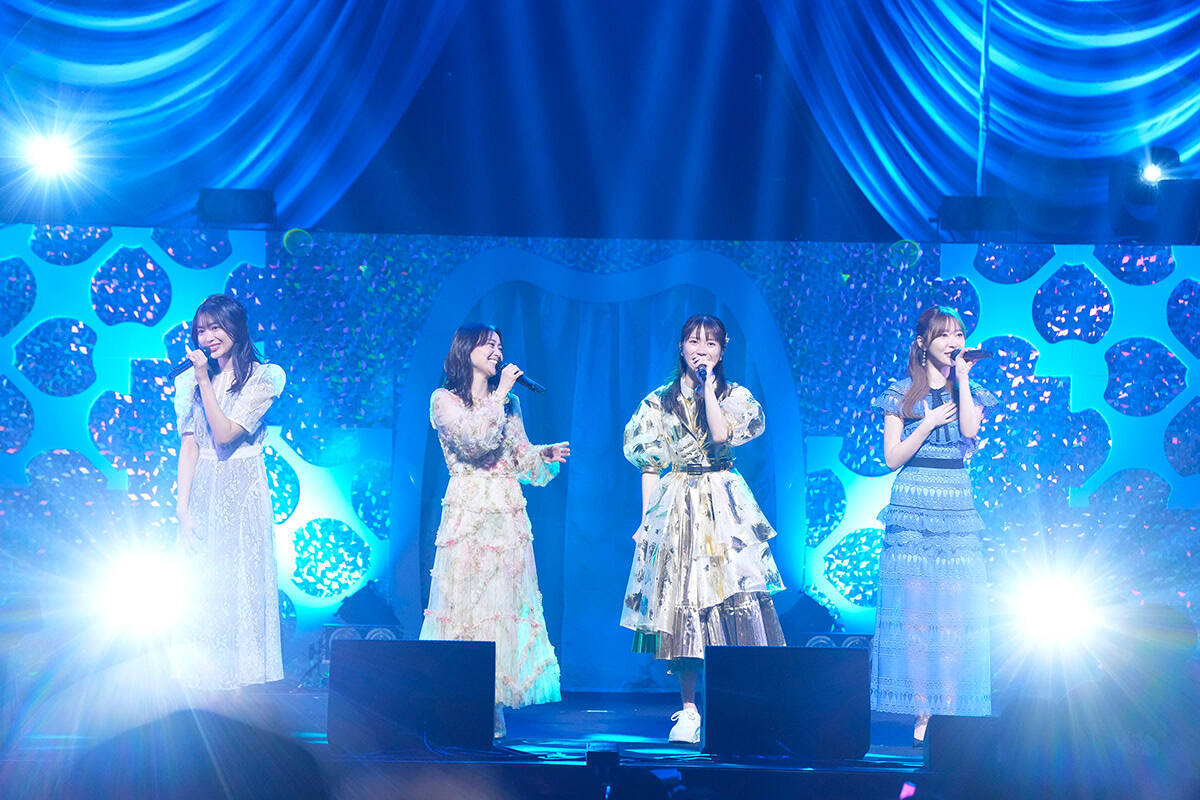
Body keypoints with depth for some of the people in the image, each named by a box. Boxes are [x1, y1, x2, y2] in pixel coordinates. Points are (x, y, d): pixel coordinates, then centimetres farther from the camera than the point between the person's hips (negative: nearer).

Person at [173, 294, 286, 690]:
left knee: (241, 578, -3)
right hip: (202, 489, 3)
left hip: (242, 491, -3)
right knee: (200, 582, 3)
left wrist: (205, 380, -15)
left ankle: (240, 670, 5)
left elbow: (225, 434, -14)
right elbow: (189, 445, 4)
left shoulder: (261, 379, -4)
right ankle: (202, 670, 10)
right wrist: (183, 503, -4)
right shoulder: (192, 381, 8)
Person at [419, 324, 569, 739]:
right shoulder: (445, 400, 2)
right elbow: (475, 441, -14)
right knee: (466, 602, -8)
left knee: (503, 604, 0)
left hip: (508, 518, 5)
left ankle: (493, 706, 2)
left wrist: (544, 454, -3)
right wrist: (500, 393, -8)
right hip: (468, 515, -5)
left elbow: (519, 458, 17)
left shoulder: (509, 404, 18)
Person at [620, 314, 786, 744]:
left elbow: (721, 437, -12)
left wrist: (707, 387, -9)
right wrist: (647, 516, 2)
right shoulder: (659, 401, 10)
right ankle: (688, 711, 3)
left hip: (723, 507, -1)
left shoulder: (737, 397, 7)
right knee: (681, 605, -2)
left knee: (731, 597, -11)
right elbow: (649, 462, 9)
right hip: (674, 509, 1)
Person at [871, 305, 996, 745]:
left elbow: (970, 429, -8)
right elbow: (892, 457, 1)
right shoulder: (902, 394, 7)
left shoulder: (968, 390, 13)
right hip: (912, 506, -1)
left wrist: (962, 377, -4)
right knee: (914, 612, -6)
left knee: (955, 614, -6)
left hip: (957, 508, 2)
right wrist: (929, 423, -7)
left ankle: (949, 713, -6)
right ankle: (922, 715, -6)